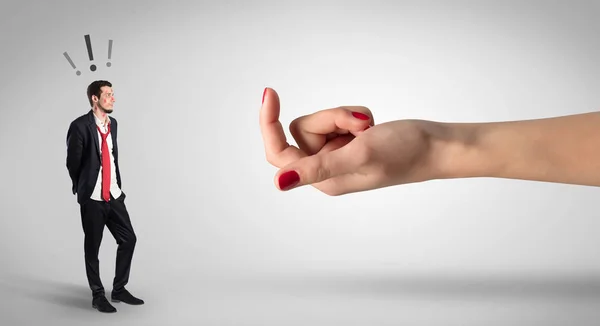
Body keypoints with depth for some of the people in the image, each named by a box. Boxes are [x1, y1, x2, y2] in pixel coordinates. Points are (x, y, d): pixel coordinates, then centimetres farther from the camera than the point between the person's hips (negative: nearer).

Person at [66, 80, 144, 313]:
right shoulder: (80, 126, -14)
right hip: (92, 198, -6)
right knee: (92, 248, 6)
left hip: (114, 195, 6)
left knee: (128, 239, 7)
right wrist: (84, 190, 6)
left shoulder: (112, 123, 7)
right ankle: (98, 296, 20)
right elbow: (72, 163, -6)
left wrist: (117, 185, 15)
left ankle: (119, 290, 22)